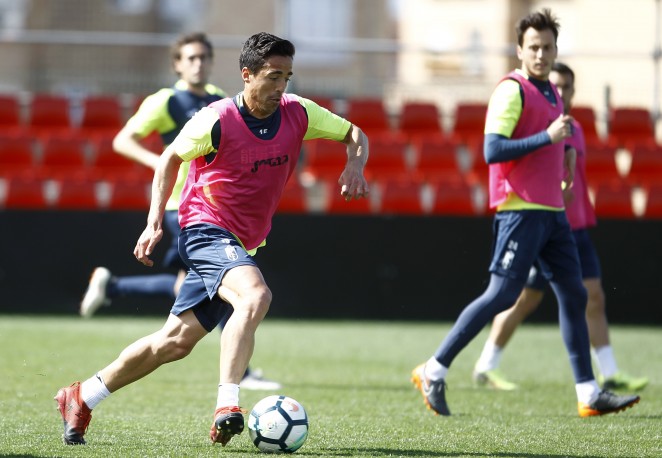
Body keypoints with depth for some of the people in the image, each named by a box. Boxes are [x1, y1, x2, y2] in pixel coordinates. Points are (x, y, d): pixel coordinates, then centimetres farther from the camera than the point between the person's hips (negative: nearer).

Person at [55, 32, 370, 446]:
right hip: (207, 229, -6)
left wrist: (355, 166, -11)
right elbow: (171, 158, 2)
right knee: (256, 296, -34)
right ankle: (228, 406, -38)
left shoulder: (298, 113, -3)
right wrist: (155, 221, -2)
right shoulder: (217, 121, -15)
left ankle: (81, 398, 20)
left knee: (176, 341, 7)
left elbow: (354, 134, 11)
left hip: (242, 247, 6)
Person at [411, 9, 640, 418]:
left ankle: (589, 395, 9)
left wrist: (566, 150, 12)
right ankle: (433, 372, -3)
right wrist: (548, 137, -22)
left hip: (552, 211, 9)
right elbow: (492, 151, -20)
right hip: (521, 211, -9)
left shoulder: (551, 92, 17)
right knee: (502, 296, -11)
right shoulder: (512, 90, -11)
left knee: (574, 295, 6)